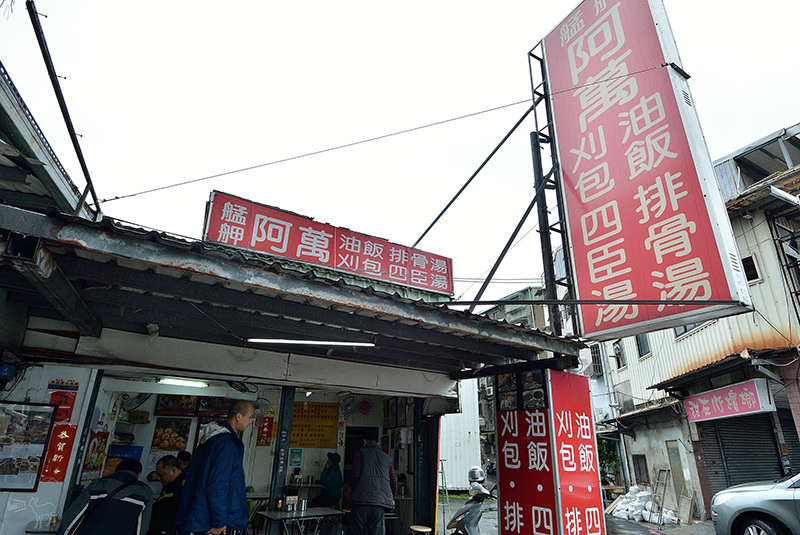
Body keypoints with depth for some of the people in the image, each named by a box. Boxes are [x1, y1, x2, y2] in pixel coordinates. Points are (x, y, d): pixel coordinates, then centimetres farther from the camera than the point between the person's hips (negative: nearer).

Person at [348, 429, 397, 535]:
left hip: (361, 500, -3)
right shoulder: (387, 458, 13)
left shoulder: (360, 454, 1)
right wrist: (392, 498, 29)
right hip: (381, 502, 3)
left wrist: (351, 489, 12)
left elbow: (355, 475, -8)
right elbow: (394, 481, 13)